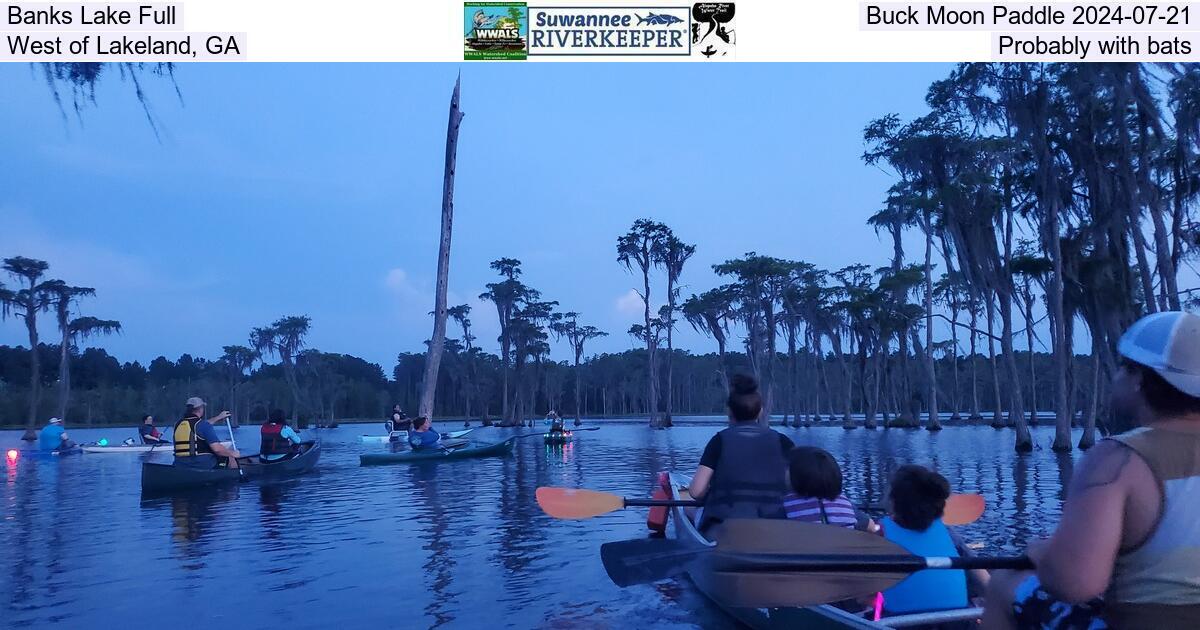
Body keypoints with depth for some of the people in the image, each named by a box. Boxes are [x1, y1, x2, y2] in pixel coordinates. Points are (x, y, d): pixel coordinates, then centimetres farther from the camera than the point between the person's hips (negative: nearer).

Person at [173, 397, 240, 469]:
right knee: (230, 458, 16)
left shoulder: (178, 424, 8)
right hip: (203, 465, -7)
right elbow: (217, 448, -19)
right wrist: (233, 453, -3)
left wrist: (218, 418, 37)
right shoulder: (204, 424, -13)